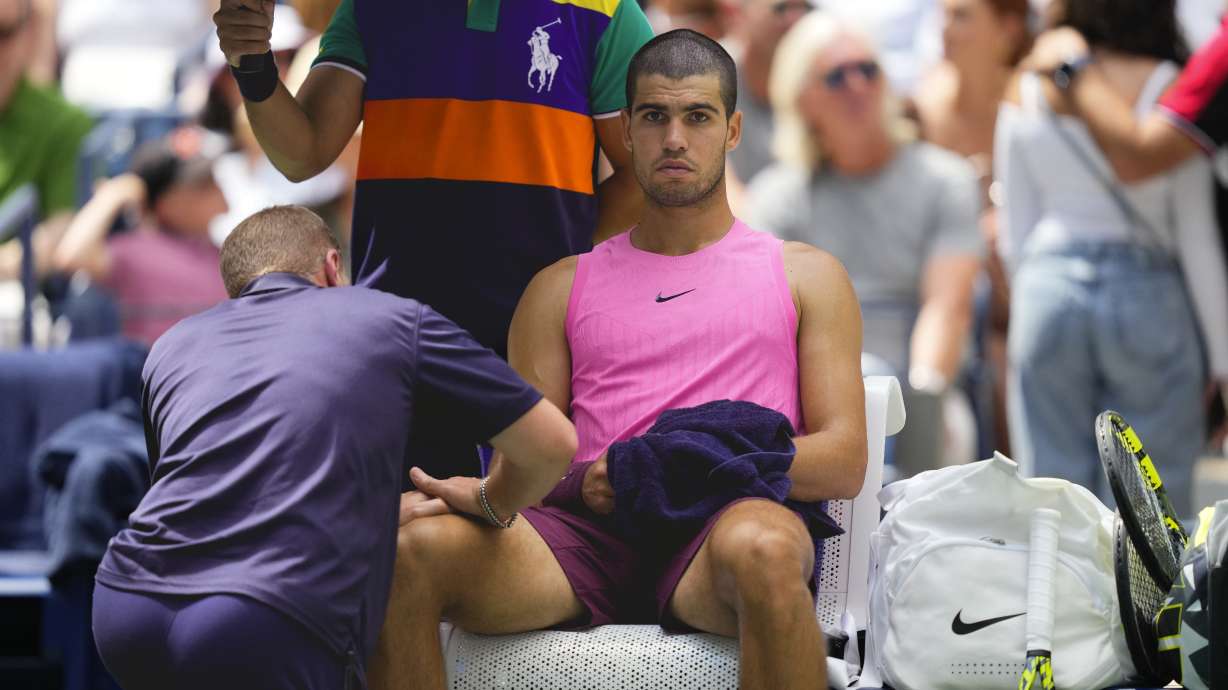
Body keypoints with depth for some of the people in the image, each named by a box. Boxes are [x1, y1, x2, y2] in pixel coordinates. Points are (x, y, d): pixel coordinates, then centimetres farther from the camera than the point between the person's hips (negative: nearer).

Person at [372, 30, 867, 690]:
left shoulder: (806, 276, 22)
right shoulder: (562, 287, 26)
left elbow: (844, 462, 11)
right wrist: (583, 483, -7)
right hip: (590, 533, 2)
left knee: (761, 549, -42)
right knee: (414, 549, -30)